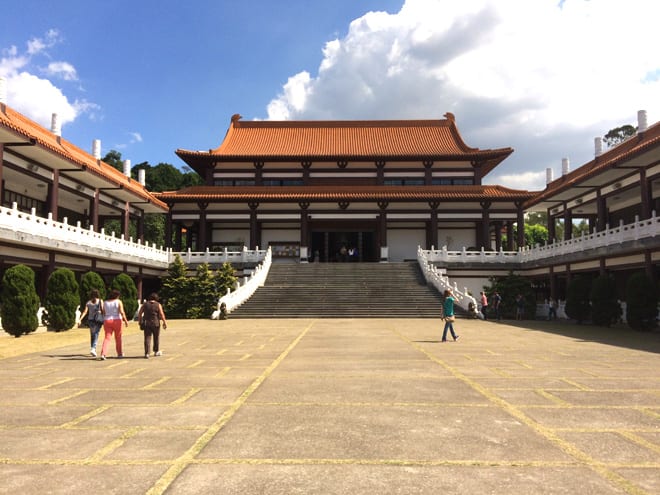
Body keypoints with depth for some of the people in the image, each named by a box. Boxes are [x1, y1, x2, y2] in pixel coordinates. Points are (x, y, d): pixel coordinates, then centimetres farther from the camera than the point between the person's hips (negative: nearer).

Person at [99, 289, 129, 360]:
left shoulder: (105, 303, 8)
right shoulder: (119, 302, -4)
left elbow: (104, 314, 10)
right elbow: (122, 312, -13)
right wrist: (126, 320, -9)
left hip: (107, 321, 2)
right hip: (117, 321, -2)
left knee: (107, 338, 0)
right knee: (118, 338, 12)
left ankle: (103, 354, -18)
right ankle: (120, 353, 23)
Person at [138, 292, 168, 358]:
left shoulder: (145, 304, 5)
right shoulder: (158, 305, -3)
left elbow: (139, 313, 4)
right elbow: (161, 314, -9)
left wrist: (140, 321, 14)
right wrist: (165, 322, -4)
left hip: (146, 323, 2)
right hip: (155, 323, -1)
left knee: (147, 338, 1)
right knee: (156, 337, 15)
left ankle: (147, 353, -8)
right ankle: (156, 351, 27)